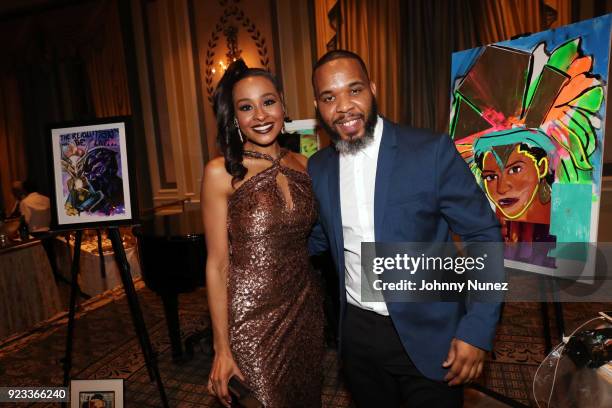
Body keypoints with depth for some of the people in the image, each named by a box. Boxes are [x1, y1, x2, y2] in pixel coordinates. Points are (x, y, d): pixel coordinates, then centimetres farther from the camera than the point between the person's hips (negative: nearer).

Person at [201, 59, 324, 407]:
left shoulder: (303, 166, 1)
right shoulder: (222, 172, -12)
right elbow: (218, 265, -11)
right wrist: (222, 348, -9)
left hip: (306, 310, 5)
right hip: (252, 317, -4)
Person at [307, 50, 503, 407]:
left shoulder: (432, 150, -15)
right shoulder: (318, 167, -1)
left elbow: (484, 236, -11)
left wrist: (477, 331, -14)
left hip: (427, 336, -3)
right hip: (356, 333, 4)